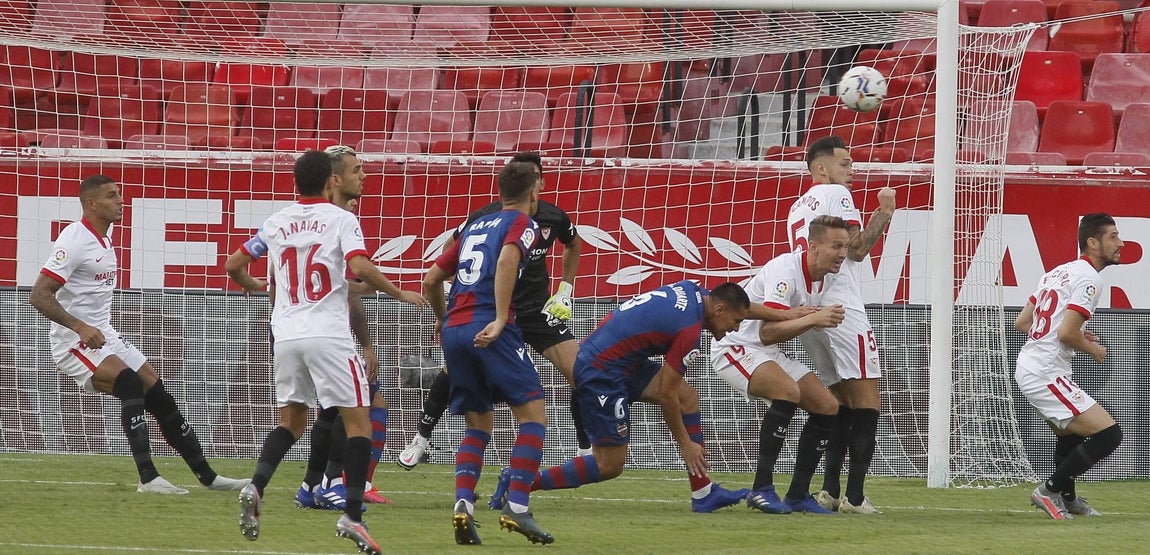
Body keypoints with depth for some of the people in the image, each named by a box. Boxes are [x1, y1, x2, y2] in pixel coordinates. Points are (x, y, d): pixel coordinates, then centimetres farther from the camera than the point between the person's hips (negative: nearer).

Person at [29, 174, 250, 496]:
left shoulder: (106, 237, 12)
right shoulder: (75, 240, -16)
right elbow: (39, 295, -23)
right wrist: (80, 327, -31)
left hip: (104, 335, 9)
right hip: (74, 343, -9)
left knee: (158, 396, 5)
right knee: (131, 384, -28)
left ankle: (206, 475, 14)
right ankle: (148, 478, -31)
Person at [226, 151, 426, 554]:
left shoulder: (276, 224, 11)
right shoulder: (340, 220, -3)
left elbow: (234, 265, 17)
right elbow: (361, 268, -17)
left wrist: (253, 286, 39)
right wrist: (400, 294, -3)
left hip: (286, 335, 5)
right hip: (328, 335, -5)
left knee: (291, 422, 18)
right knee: (358, 422, 0)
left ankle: (255, 487, -6)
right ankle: (352, 516, -12)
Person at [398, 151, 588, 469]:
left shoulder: (554, 217, -8)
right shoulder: (486, 217, -15)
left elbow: (573, 245, 16)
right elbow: (452, 248, 3)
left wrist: (565, 290, 9)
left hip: (538, 310, 2)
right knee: (452, 371, -13)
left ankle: (587, 451, 4)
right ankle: (421, 440, 9)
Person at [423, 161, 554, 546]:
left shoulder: (475, 226, 24)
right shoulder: (523, 224, 5)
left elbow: (431, 280, 27)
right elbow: (507, 260, -17)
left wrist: (443, 320, 44)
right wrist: (500, 320, -22)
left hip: (454, 329, 7)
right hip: (490, 330, -7)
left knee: (479, 425, 15)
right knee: (533, 413, -1)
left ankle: (463, 503, -6)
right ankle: (517, 507, -13)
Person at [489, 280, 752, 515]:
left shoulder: (691, 290, 3)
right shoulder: (689, 330, -20)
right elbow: (666, 394, -14)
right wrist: (685, 444, -5)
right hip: (601, 374, -10)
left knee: (688, 396, 4)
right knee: (609, 465, -2)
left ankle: (703, 494, 8)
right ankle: (518, 484, 1)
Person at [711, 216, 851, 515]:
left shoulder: (828, 275, 1)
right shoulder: (785, 271, -27)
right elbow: (768, 332, -37)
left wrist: (820, 319, 4)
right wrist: (812, 320, -45)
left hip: (769, 354, 9)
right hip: (736, 346, -9)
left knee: (827, 407, 0)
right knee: (788, 391, -33)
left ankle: (799, 495, 7)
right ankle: (761, 489, -29)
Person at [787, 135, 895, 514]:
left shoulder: (797, 208, 23)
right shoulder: (836, 194, -2)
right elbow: (858, 249, -9)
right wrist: (885, 213, 2)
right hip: (842, 310, -9)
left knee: (840, 402, 14)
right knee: (866, 401, -8)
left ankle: (829, 490, 4)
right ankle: (855, 496, -17)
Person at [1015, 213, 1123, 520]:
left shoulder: (1058, 273, 16)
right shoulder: (1089, 278, -13)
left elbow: (1021, 322, 20)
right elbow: (1066, 333, -22)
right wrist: (1093, 349, -2)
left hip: (1027, 368, 10)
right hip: (1047, 375, -10)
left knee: (1070, 433, 32)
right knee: (1109, 434, -12)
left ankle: (1067, 498, 44)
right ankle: (1050, 491, -6)